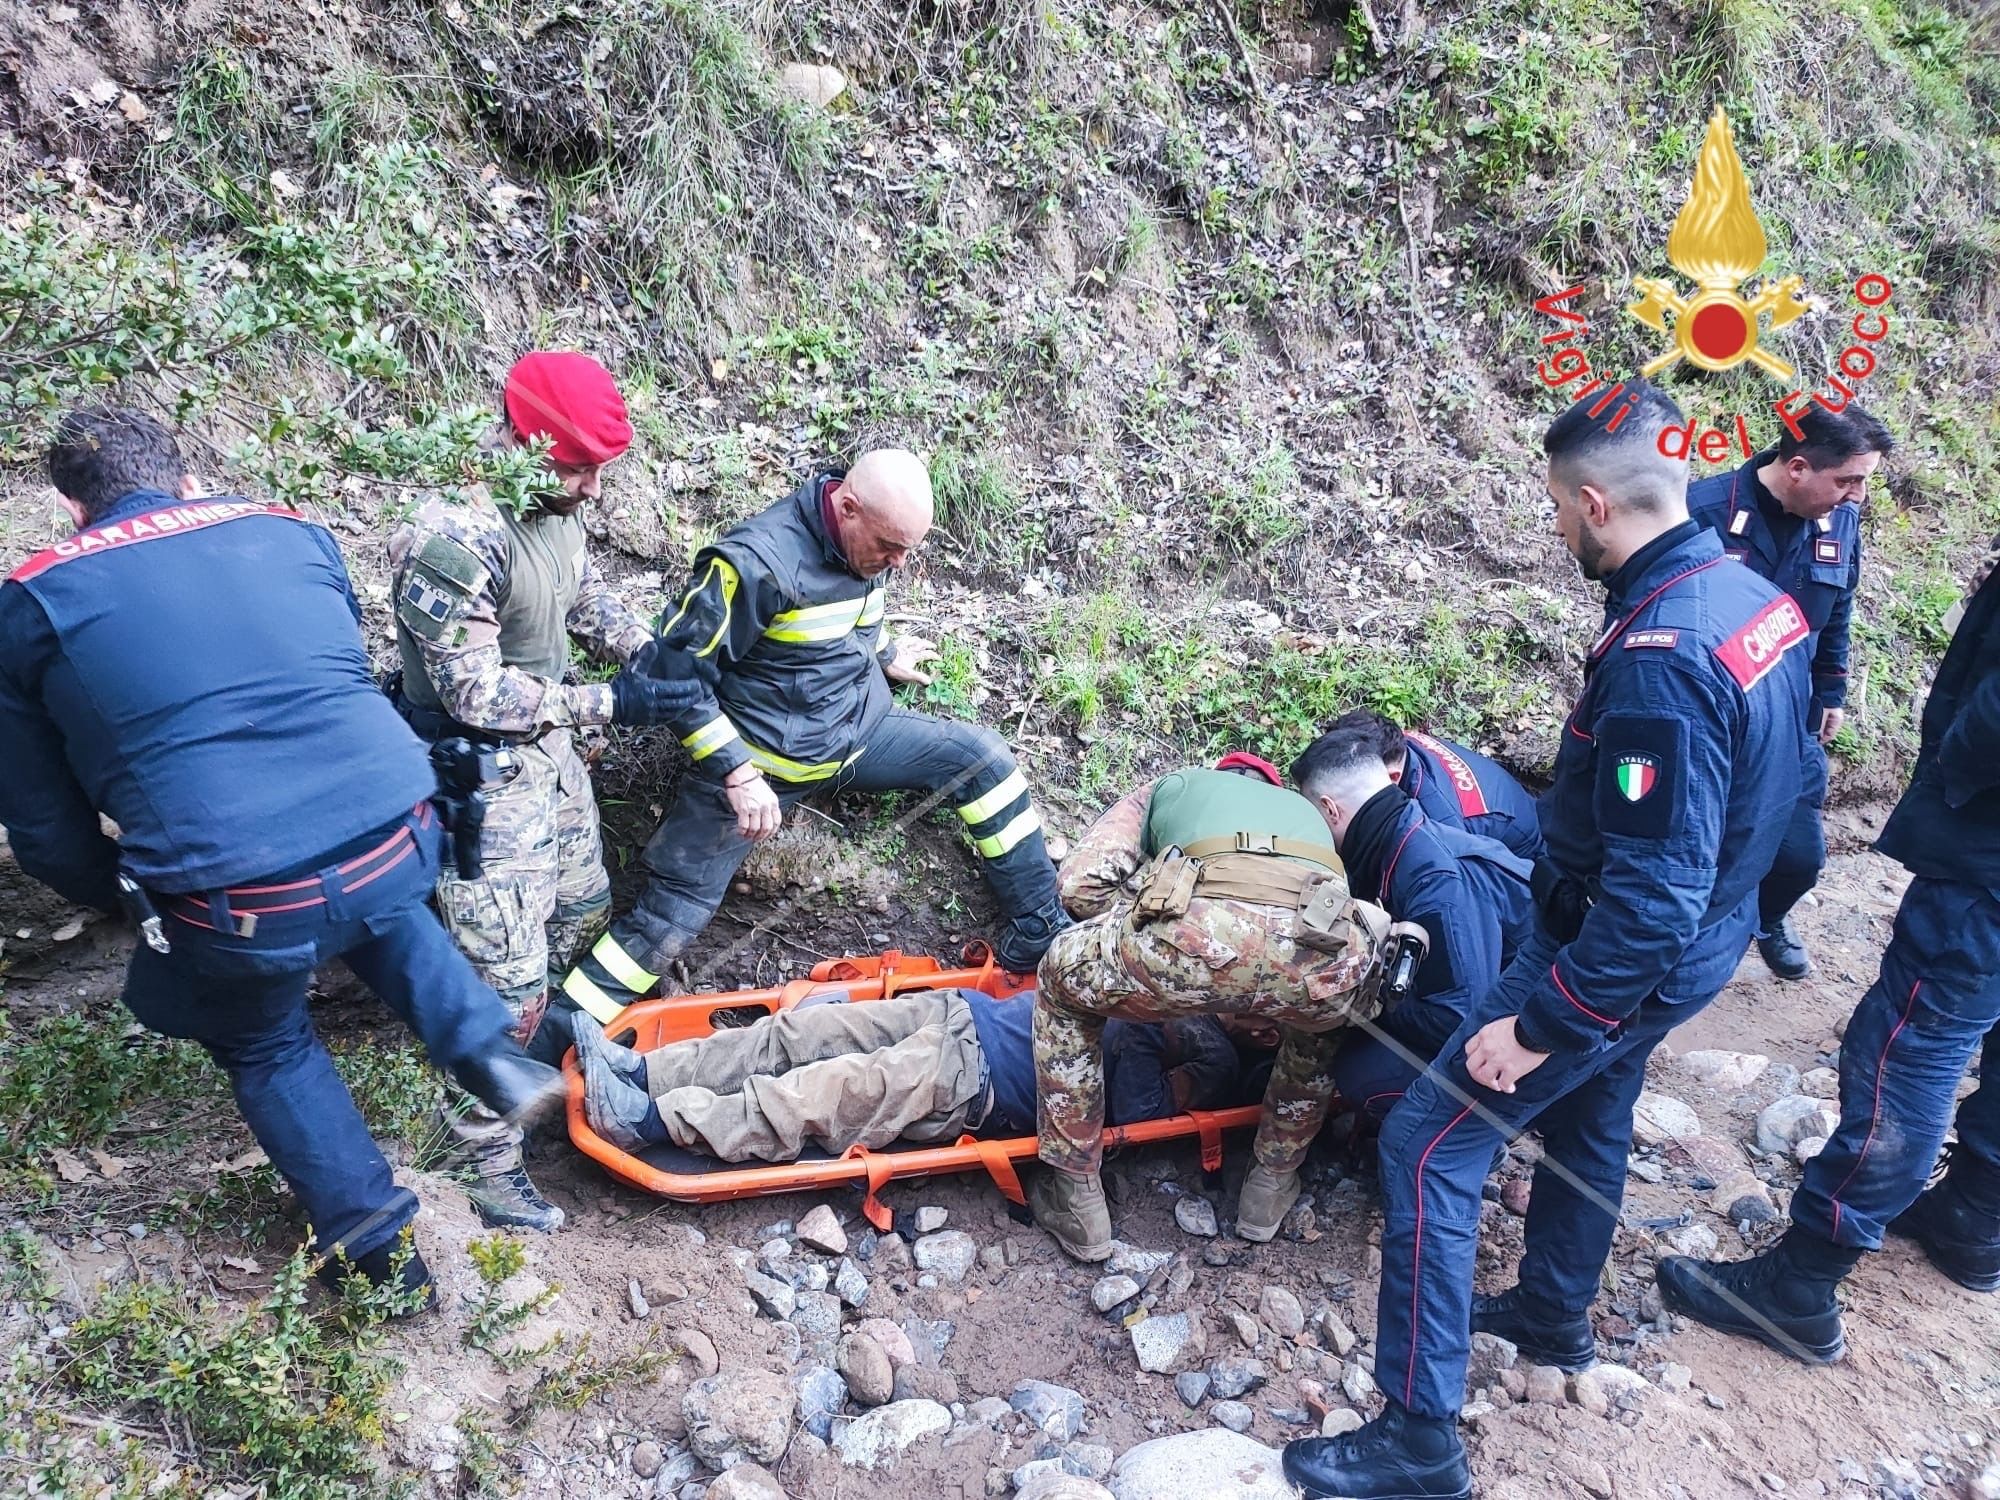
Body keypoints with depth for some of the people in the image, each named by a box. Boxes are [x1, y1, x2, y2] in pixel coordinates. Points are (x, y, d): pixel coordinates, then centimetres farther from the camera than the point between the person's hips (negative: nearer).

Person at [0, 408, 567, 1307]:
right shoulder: (292, 532, 16)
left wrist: (134, 902, 30)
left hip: (237, 908, -2)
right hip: (400, 842, 3)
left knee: (262, 1042, 29)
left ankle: (375, 1241, 27)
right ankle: (489, 1056, 22)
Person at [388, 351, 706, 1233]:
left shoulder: (553, 506, -3)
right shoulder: (456, 541, -29)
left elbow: (588, 596, 14)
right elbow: (477, 693, -27)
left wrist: (651, 654, -3)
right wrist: (610, 704, -24)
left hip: (548, 749, 9)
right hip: (479, 780, -9)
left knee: (584, 913, 24)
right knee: (509, 978, -4)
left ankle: (551, 1059, 47)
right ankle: (489, 1159, 16)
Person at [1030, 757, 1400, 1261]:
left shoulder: (1168, 786, 36)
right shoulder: (1304, 809, 45)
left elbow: (1080, 884, 21)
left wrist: (1137, 925, 39)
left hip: (1203, 936, -3)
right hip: (1336, 961, 3)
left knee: (1063, 977, 28)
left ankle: (1077, 1203, 30)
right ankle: (1273, 1183, 46)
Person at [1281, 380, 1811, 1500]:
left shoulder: (1659, 656, -32)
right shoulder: (1757, 596, -2)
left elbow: (1652, 897, -32)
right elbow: (1782, 778, 12)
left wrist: (1535, 1029, -23)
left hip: (1626, 958, -9)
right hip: (1706, 937, 9)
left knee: (1428, 1145, -2)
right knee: (1587, 1121, 28)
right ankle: (1556, 1312, 51)